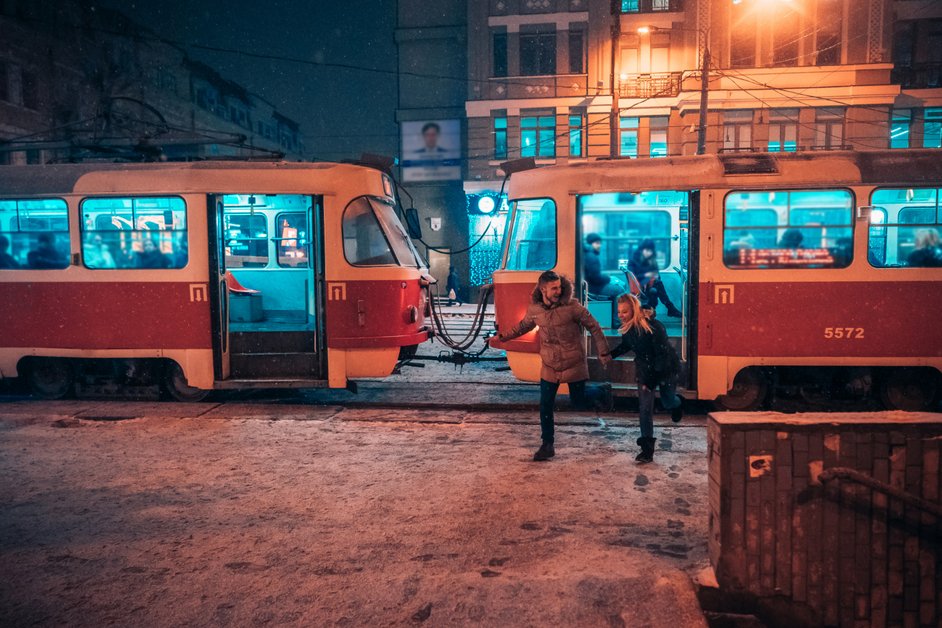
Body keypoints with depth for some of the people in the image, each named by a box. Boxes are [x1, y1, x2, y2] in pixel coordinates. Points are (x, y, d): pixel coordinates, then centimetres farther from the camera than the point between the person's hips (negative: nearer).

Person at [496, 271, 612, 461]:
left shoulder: (572, 306, -16)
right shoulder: (534, 309, -6)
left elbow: (594, 327, -8)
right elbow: (524, 325, 16)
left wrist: (603, 353, -7)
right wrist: (505, 336, 10)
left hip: (574, 364, -3)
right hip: (549, 367, 3)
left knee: (579, 401, 2)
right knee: (545, 407, 3)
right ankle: (547, 445, 16)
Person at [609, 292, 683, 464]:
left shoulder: (653, 326, -30)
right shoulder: (627, 328, -10)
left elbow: (663, 354, -28)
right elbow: (625, 346, 11)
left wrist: (652, 380, -29)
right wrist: (609, 355, -6)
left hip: (665, 369, -4)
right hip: (645, 370, 4)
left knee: (668, 402, 18)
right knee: (645, 408, -4)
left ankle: (678, 403, 57)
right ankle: (647, 449, 0)